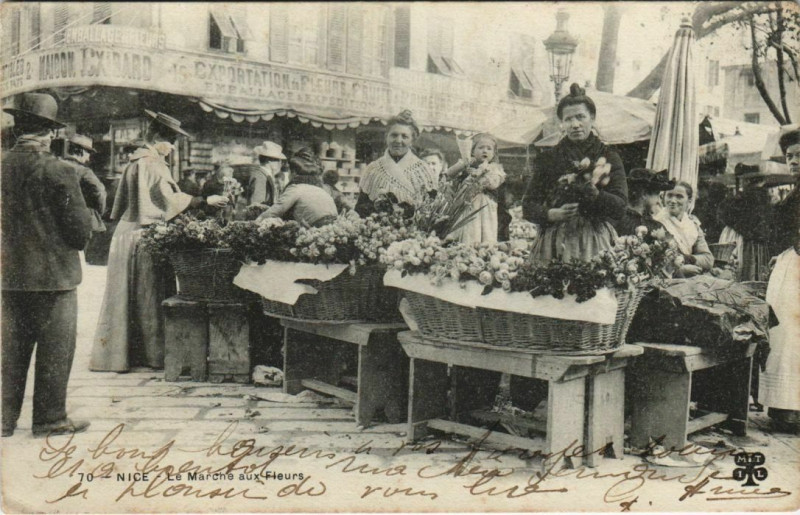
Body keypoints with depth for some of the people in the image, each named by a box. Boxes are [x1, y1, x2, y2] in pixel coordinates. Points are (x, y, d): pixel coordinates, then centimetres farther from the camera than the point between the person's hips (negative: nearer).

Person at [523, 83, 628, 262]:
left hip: (595, 242, 0)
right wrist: (551, 214, -13)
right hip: (554, 243, 0)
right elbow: (528, 207, 6)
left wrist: (592, 193, -17)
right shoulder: (548, 159, 10)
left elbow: (620, 208, -2)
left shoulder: (608, 158, 9)